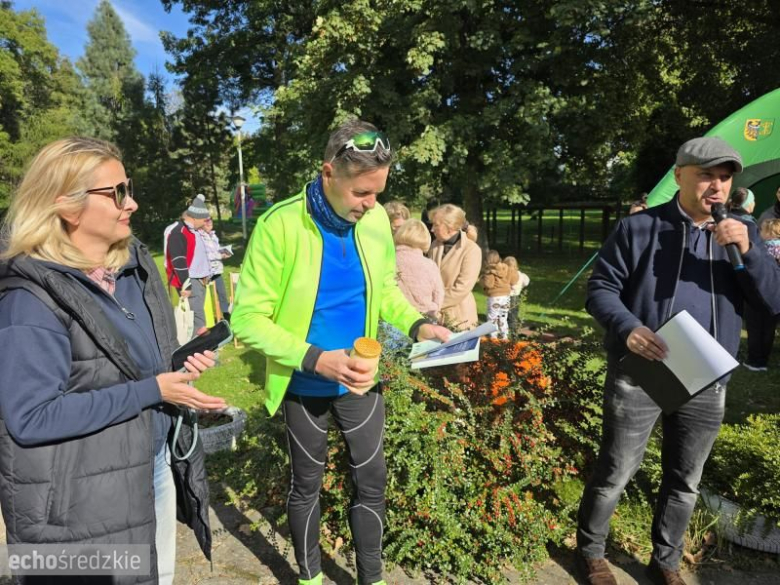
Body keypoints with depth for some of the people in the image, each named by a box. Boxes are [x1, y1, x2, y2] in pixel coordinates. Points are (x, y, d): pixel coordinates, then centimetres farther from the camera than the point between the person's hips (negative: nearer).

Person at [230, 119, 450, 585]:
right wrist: (316, 359, -29)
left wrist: (417, 325, -10)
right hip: (305, 386, -3)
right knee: (307, 484, 18)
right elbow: (248, 318, -20)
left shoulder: (376, 219, -8)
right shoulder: (280, 225, -22)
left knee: (372, 482, 15)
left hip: (361, 380, 4)